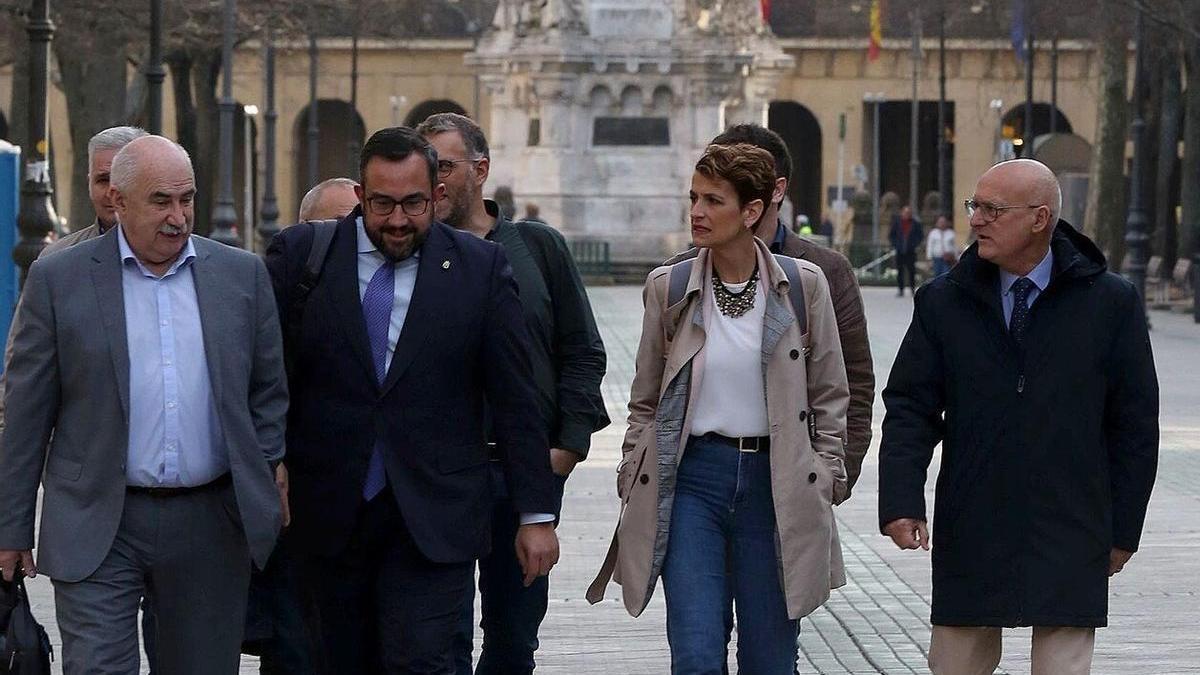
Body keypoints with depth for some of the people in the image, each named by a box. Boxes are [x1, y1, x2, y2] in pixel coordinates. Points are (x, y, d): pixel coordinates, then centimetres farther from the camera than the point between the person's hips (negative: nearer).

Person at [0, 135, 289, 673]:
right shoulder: (57, 280, -1)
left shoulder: (242, 275, 6)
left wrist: (268, 493, 5)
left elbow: (268, 394, 13)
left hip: (211, 524, 2)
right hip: (98, 528, -2)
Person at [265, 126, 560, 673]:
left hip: (432, 520, -2)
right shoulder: (300, 255, 1)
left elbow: (514, 399, 3)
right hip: (326, 519, 2)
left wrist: (537, 514, 2)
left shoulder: (480, 267, 1)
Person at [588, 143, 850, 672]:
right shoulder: (668, 289, 3)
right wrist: (633, 481, 7)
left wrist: (825, 482, 3)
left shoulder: (802, 285, 1)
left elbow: (829, 395, 7)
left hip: (776, 481, 0)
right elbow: (646, 400, 11)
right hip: (692, 475, 0)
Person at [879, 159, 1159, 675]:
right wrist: (900, 502, -11)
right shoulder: (944, 303, 5)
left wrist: (1123, 530, 3)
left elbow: (1135, 424, 4)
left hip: (1069, 541, -2)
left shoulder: (1110, 303, 1)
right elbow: (909, 410, 4)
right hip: (969, 534, 2)